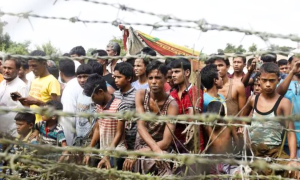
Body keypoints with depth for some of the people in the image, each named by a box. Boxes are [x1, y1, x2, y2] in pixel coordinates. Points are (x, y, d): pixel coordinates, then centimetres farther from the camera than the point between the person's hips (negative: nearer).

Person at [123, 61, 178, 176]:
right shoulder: (141, 95, -7)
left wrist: (137, 153, -24)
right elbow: (140, 126, -17)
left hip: (161, 150, -2)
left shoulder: (171, 104, -15)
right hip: (140, 145, 3)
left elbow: (166, 142, -19)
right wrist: (155, 148, -33)